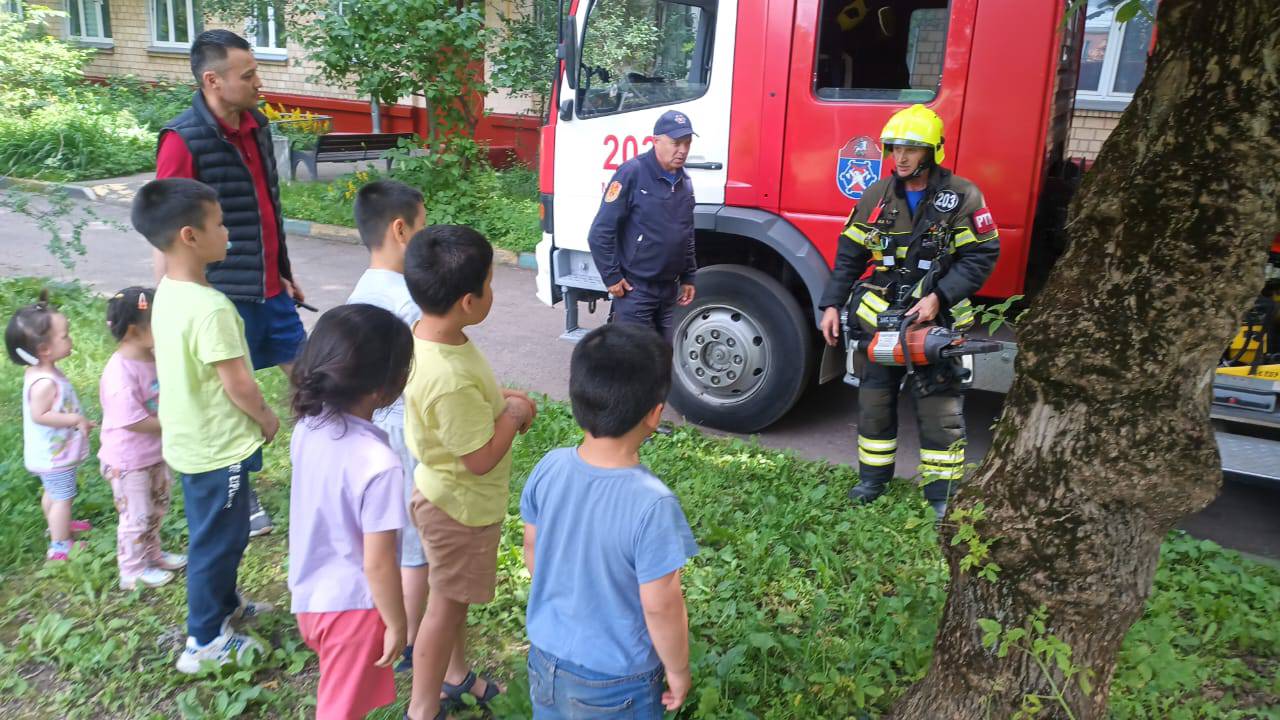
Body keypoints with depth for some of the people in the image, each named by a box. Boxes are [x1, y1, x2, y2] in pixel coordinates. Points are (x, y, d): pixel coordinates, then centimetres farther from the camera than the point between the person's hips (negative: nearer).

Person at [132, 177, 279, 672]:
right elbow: (237, 384, -24)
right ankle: (205, 640, 22)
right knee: (218, 538, 7)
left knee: (214, 533, 24)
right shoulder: (210, 307, -28)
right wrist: (267, 419, -5)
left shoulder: (166, 293, 2)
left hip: (191, 439, 9)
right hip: (219, 445, -9)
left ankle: (225, 606, 42)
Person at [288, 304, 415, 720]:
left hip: (309, 591, 7)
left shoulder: (308, 426, -9)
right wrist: (396, 624, -9)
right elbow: (378, 565, -24)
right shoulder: (379, 464, -32)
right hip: (351, 605, -7)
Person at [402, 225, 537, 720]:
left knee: (456, 596, 27)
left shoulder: (423, 335, -7)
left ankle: (455, 676, 48)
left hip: (450, 494, 9)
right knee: (446, 604, 11)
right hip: (461, 504, -9)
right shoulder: (451, 378, -37)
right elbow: (481, 458, -29)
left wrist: (499, 398, -2)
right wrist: (514, 414, -15)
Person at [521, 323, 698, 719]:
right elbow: (660, 607, -22)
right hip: (616, 682, -4)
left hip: (546, 656, 5)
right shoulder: (652, 502, -32)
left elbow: (532, 553, 0)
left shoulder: (550, 468, -16)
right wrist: (678, 670, -5)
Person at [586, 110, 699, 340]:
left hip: (669, 289, 7)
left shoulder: (684, 182, 9)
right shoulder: (632, 173, -14)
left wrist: (688, 277, 18)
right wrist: (612, 277, -13)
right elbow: (601, 232, -14)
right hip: (634, 288, -7)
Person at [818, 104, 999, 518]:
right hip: (881, 317, 4)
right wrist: (832, 305, 2)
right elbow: (849, 256, 9)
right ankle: (872, 478, 29)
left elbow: (981, 257, -8)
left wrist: (939, 298, -18)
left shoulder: (963, 197, -6)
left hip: (937, 322, -3)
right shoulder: (877, 197, 5)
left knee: (940, 408, 0)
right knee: (874, 399, 12)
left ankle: (942, 494, 13)